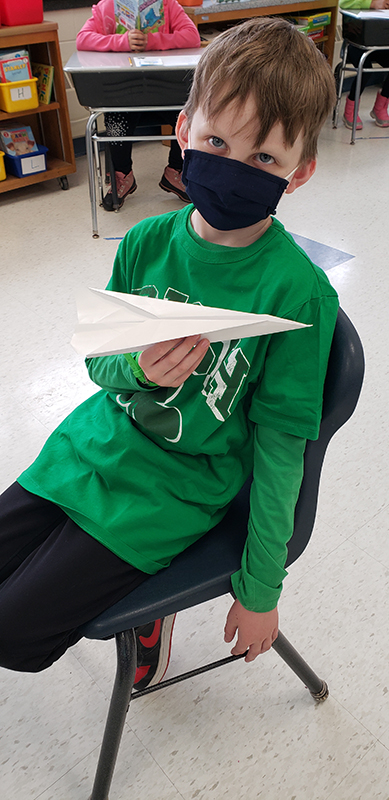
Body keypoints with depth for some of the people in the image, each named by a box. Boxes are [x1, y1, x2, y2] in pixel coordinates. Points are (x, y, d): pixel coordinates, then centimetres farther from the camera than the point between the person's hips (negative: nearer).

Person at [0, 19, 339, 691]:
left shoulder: (298, 292, -21)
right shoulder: (147, 243, -7)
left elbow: (278, 448, -15)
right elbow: (97, 361, 3)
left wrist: (260, 590, -7)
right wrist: (136, 369, -23)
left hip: (179, 487, -5)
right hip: (101, 440, 5)